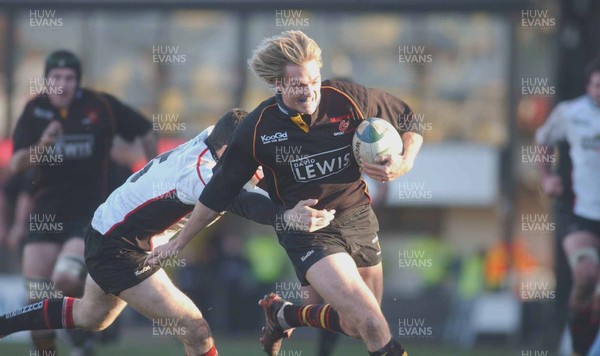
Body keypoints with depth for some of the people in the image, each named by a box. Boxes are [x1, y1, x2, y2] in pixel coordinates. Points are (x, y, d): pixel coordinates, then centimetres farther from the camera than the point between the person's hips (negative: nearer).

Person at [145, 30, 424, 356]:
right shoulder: (257, 130, -13)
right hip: (307, 232, -4)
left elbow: (410, 122, 3)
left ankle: (283, 314, 38)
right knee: (372, 323, -21)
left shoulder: (348, 100, -12)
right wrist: (180, 241, 7)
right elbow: (218, 192, 0)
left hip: (358, 218, 4)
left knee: (357, 327, 13)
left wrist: (404, 163, -16)